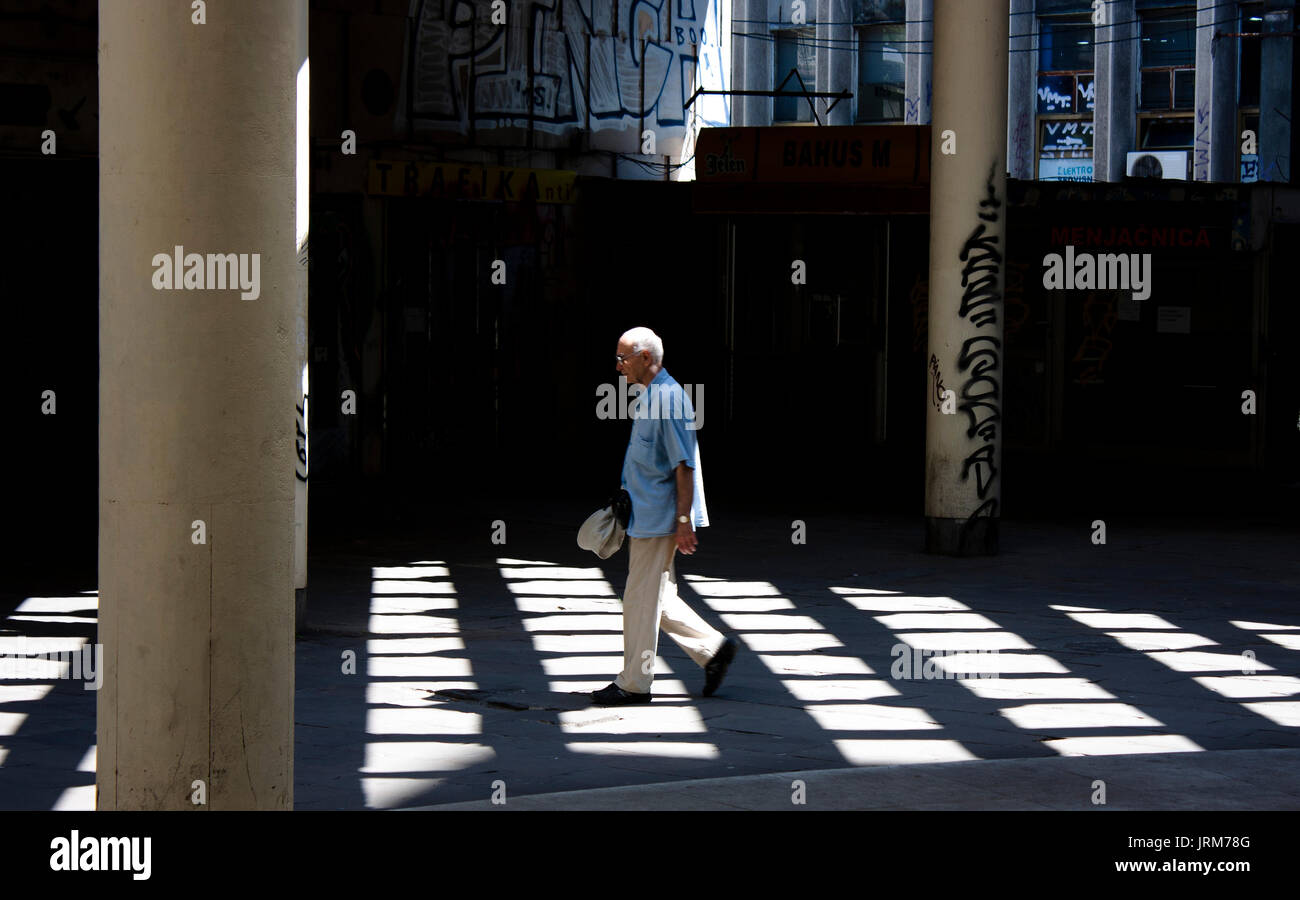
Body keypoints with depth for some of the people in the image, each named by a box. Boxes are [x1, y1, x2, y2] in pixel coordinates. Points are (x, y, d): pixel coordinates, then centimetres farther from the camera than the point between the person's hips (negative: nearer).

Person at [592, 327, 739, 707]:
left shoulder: (669, 398, -17)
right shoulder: (649, 398, 15)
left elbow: (684, 465, -20)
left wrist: (684, 520, -22)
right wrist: (628, 503, 25)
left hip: (658, 519, -10)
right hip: (646, 516, 10)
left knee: (642, 600, -3)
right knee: (658, 598, 13)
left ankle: (634, 683, 5)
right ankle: (713, 648, 17)